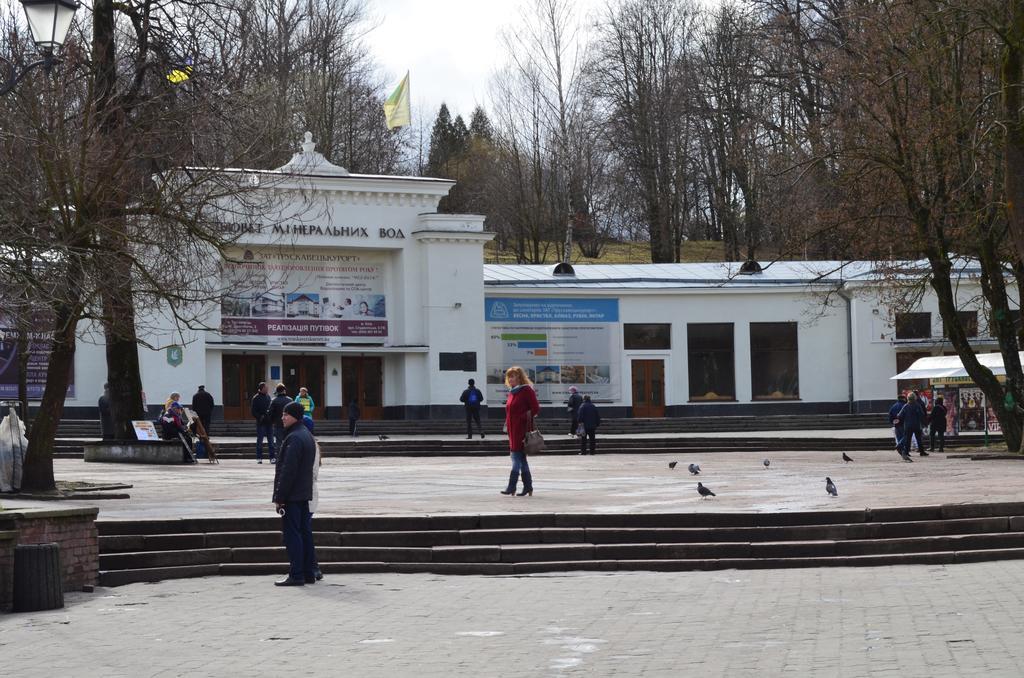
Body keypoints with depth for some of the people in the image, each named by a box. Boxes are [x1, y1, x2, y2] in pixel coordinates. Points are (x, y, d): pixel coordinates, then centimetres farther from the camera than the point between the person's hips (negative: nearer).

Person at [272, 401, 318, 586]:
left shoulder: (294, 438, -16)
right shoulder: (307, 436, 16)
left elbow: (288, 471, -21)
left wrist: (279, 496, -18)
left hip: (292, 495, -10)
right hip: (305, 494, 10)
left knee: (292, 534, -7)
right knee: (305, 533, 11)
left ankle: (296, 575, -8)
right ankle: (309, 573, 14)